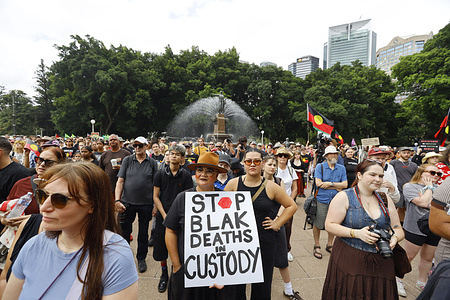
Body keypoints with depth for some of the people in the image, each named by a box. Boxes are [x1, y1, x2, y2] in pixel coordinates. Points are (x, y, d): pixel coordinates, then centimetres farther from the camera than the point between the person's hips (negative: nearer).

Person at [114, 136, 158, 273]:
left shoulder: (152, 163, 2)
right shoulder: (127, 160, 3)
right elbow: (120, 181, 0)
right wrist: (117, 200, -9)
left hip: (146, 204, 0)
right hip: (127, 202, 0)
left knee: (143, 233, 13)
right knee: (124, 231, 10)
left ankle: (141, 259, 31)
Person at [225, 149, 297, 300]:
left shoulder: (271, 187, -6)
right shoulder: (234, 184, -5)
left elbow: (292, 205, 6)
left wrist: (277, 223, 0)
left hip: (265, 242, 0)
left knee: (262, 286, 13)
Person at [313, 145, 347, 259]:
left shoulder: (341, 168, 7)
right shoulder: (320, 166, -3)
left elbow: (345, 184, -2)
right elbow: (318, 183, -13)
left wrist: (330, 184, -13)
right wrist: (337, 187, -9)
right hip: (321, 199, -3)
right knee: (317, 224, 2)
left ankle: (329, 244, 33)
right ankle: (317, 246, 22)